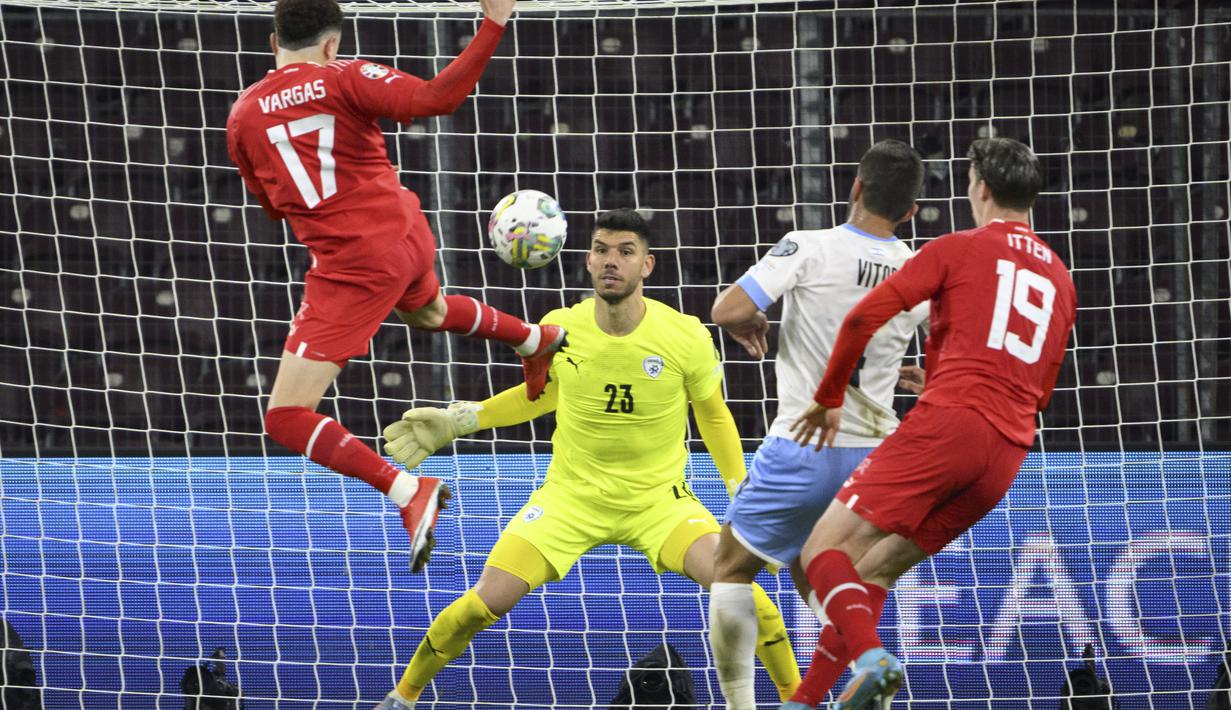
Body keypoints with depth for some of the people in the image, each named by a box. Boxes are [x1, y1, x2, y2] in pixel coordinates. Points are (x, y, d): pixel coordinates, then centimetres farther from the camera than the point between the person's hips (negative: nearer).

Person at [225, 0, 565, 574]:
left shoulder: (243, 116, 0)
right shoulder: (344, 79, -4)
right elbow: (437, 98, -19)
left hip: (352, 266, -4)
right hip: (407, 236, 4)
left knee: (286, 419, -4)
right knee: (427, 311, 43)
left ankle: (408, 491, -19)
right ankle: (538, 340, 65)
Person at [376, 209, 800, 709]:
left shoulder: (686, 336, -14)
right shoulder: (557, 329, -9)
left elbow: (714, 416, 4)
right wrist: (459, 419, 8)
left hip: (660, 499, -1)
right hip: (571, 496, 1)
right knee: (486, 601, -15)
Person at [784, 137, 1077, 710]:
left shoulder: (959, 249, 5)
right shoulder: (1060, 280, 23)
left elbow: (865, 317, -3)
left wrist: (829, 399, 10)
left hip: (947, 426, -7)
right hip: (1009, 451, 7)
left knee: (824, 551, -5)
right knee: (874, 570, 16)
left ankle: (870, 657, -32)